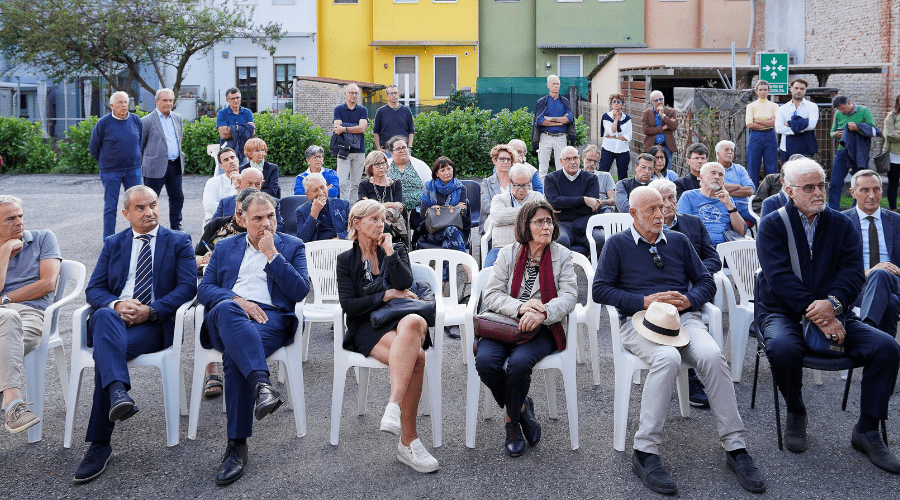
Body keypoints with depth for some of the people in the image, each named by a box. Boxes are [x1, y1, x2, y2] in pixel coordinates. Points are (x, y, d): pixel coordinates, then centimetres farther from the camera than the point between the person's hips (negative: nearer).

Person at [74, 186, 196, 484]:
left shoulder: (179, 242, 12)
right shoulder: (113, 244, 20)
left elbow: (187, 286, -1)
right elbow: (94, 290, 11)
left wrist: (151, 311, -14)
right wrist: (118, 303, -12)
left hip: (155, 324, -2)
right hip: (114, 317, 2)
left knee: (106, 352, -30)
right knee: (104, 316, -36)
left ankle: (99, 444, -28)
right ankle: (118, 392, -55)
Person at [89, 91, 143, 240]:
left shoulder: (136, 120, 3)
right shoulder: (103, 123, -7)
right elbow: (93, 148, 4)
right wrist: (106, 162, 10)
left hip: (133, 170, 3)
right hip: (110, 172, -3)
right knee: (110, 206, 2)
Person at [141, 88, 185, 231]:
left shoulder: (178, 118, 12)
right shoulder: (147, 121, -6)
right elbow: (139, 145, 0)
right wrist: (140, 165, 2)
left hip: (175, 166, 6)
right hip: (156, 167, -6)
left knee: (178, 198, 12)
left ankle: (176, 228, 25)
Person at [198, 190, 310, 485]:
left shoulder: (291, 246, 18)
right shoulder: (225, 247, 26)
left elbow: (300, 291, 3)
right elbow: (204, 289, 14)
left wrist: (272, 255, -1)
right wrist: (237, 300, -6)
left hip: (270, 317, -1)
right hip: (226, 317, 2)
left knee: (234, 354, -35)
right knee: (226, 309, -39)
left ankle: (237, 446, -35)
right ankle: (261, 384, -57)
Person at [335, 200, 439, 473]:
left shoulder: (397, 250, 18)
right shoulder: (346, 260, 13)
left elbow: (405, 282, -3)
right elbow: (348, 305, 0)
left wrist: (389, 251, 0)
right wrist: (386, 295, -4)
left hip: (401, 319, 2)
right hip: (367, 328, -2)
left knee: (412, 323, -40)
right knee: (415, 358, -34)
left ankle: (394, 406, -47)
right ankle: (409, 440, -34)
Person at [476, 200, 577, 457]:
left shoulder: (562, 255, 8)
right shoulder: (508, 254, 9)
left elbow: (569, 296, -4)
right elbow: (491, 295, 1)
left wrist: (542, 313, -24)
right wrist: (520, 306, -19)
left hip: (543, 328, -2)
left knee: (519, 362, -32)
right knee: (485, 361, -27)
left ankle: (512, 420, -3)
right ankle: (521, 408, 1)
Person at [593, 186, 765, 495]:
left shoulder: (679, 241, 21)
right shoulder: (617, 244, 11)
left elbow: (706, 282, 19)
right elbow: (600, 289, 2)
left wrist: (689, 300, -4)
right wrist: (644, 301, -8)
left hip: (683, 317, 3)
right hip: (640, 319, -3)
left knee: (712, 356, -29)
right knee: (668, 358, -36)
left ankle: (735, 448, -22)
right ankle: (645, 452, -29)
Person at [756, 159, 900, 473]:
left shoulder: (841, 225, 10)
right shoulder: (772, 226, -1)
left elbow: (853, 273, -2)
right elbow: (780, 278, -14)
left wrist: (833, 304, -24)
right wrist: (820, 317, -22)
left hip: (833, 313, 4)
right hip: (782, 312, -3)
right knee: (782, 348, -36)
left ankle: (867, 430, -2)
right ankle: (796, 413, -5)